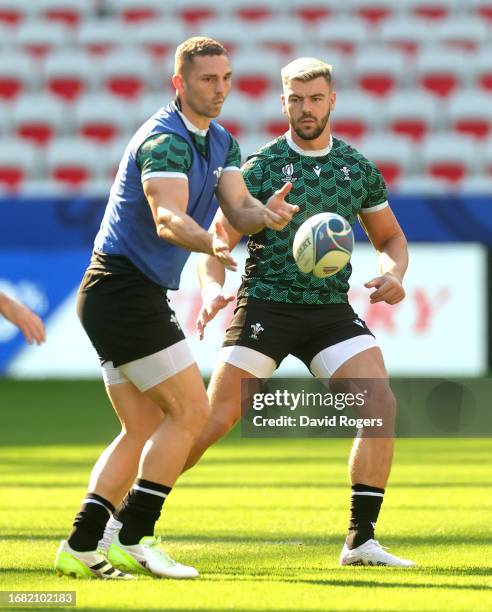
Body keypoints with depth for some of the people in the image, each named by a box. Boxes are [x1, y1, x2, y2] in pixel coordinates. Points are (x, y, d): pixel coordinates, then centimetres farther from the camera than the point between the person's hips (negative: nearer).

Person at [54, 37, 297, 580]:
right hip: (126, 287, -10)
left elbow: (237, 210, 2)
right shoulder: (165, 140, -17)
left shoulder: (220, 143, 13)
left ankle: (80, 546, 6)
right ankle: (133, 540, -9)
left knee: (144, 429, 9)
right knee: (190, 411, -10)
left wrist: (265, 214, -22)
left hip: (114, 294, 10)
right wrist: (208, 243, -53)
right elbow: (167, 218, -33)